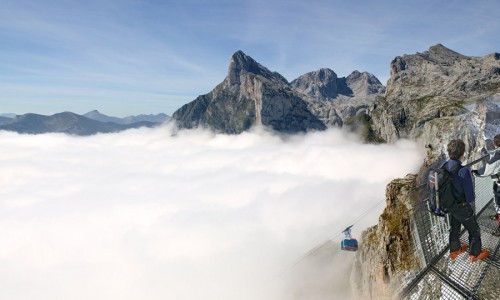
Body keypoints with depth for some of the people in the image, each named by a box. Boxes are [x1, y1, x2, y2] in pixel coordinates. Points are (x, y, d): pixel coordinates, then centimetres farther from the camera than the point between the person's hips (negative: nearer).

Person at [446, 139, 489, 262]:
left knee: (454, 228, 28)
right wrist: (471, 199, -4)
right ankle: (475, 254, 38)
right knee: (474, 230, 19)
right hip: (462, 208, -6)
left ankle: (455, 250, 47)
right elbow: (470, 198, -26)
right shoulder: (464, 171, -34)